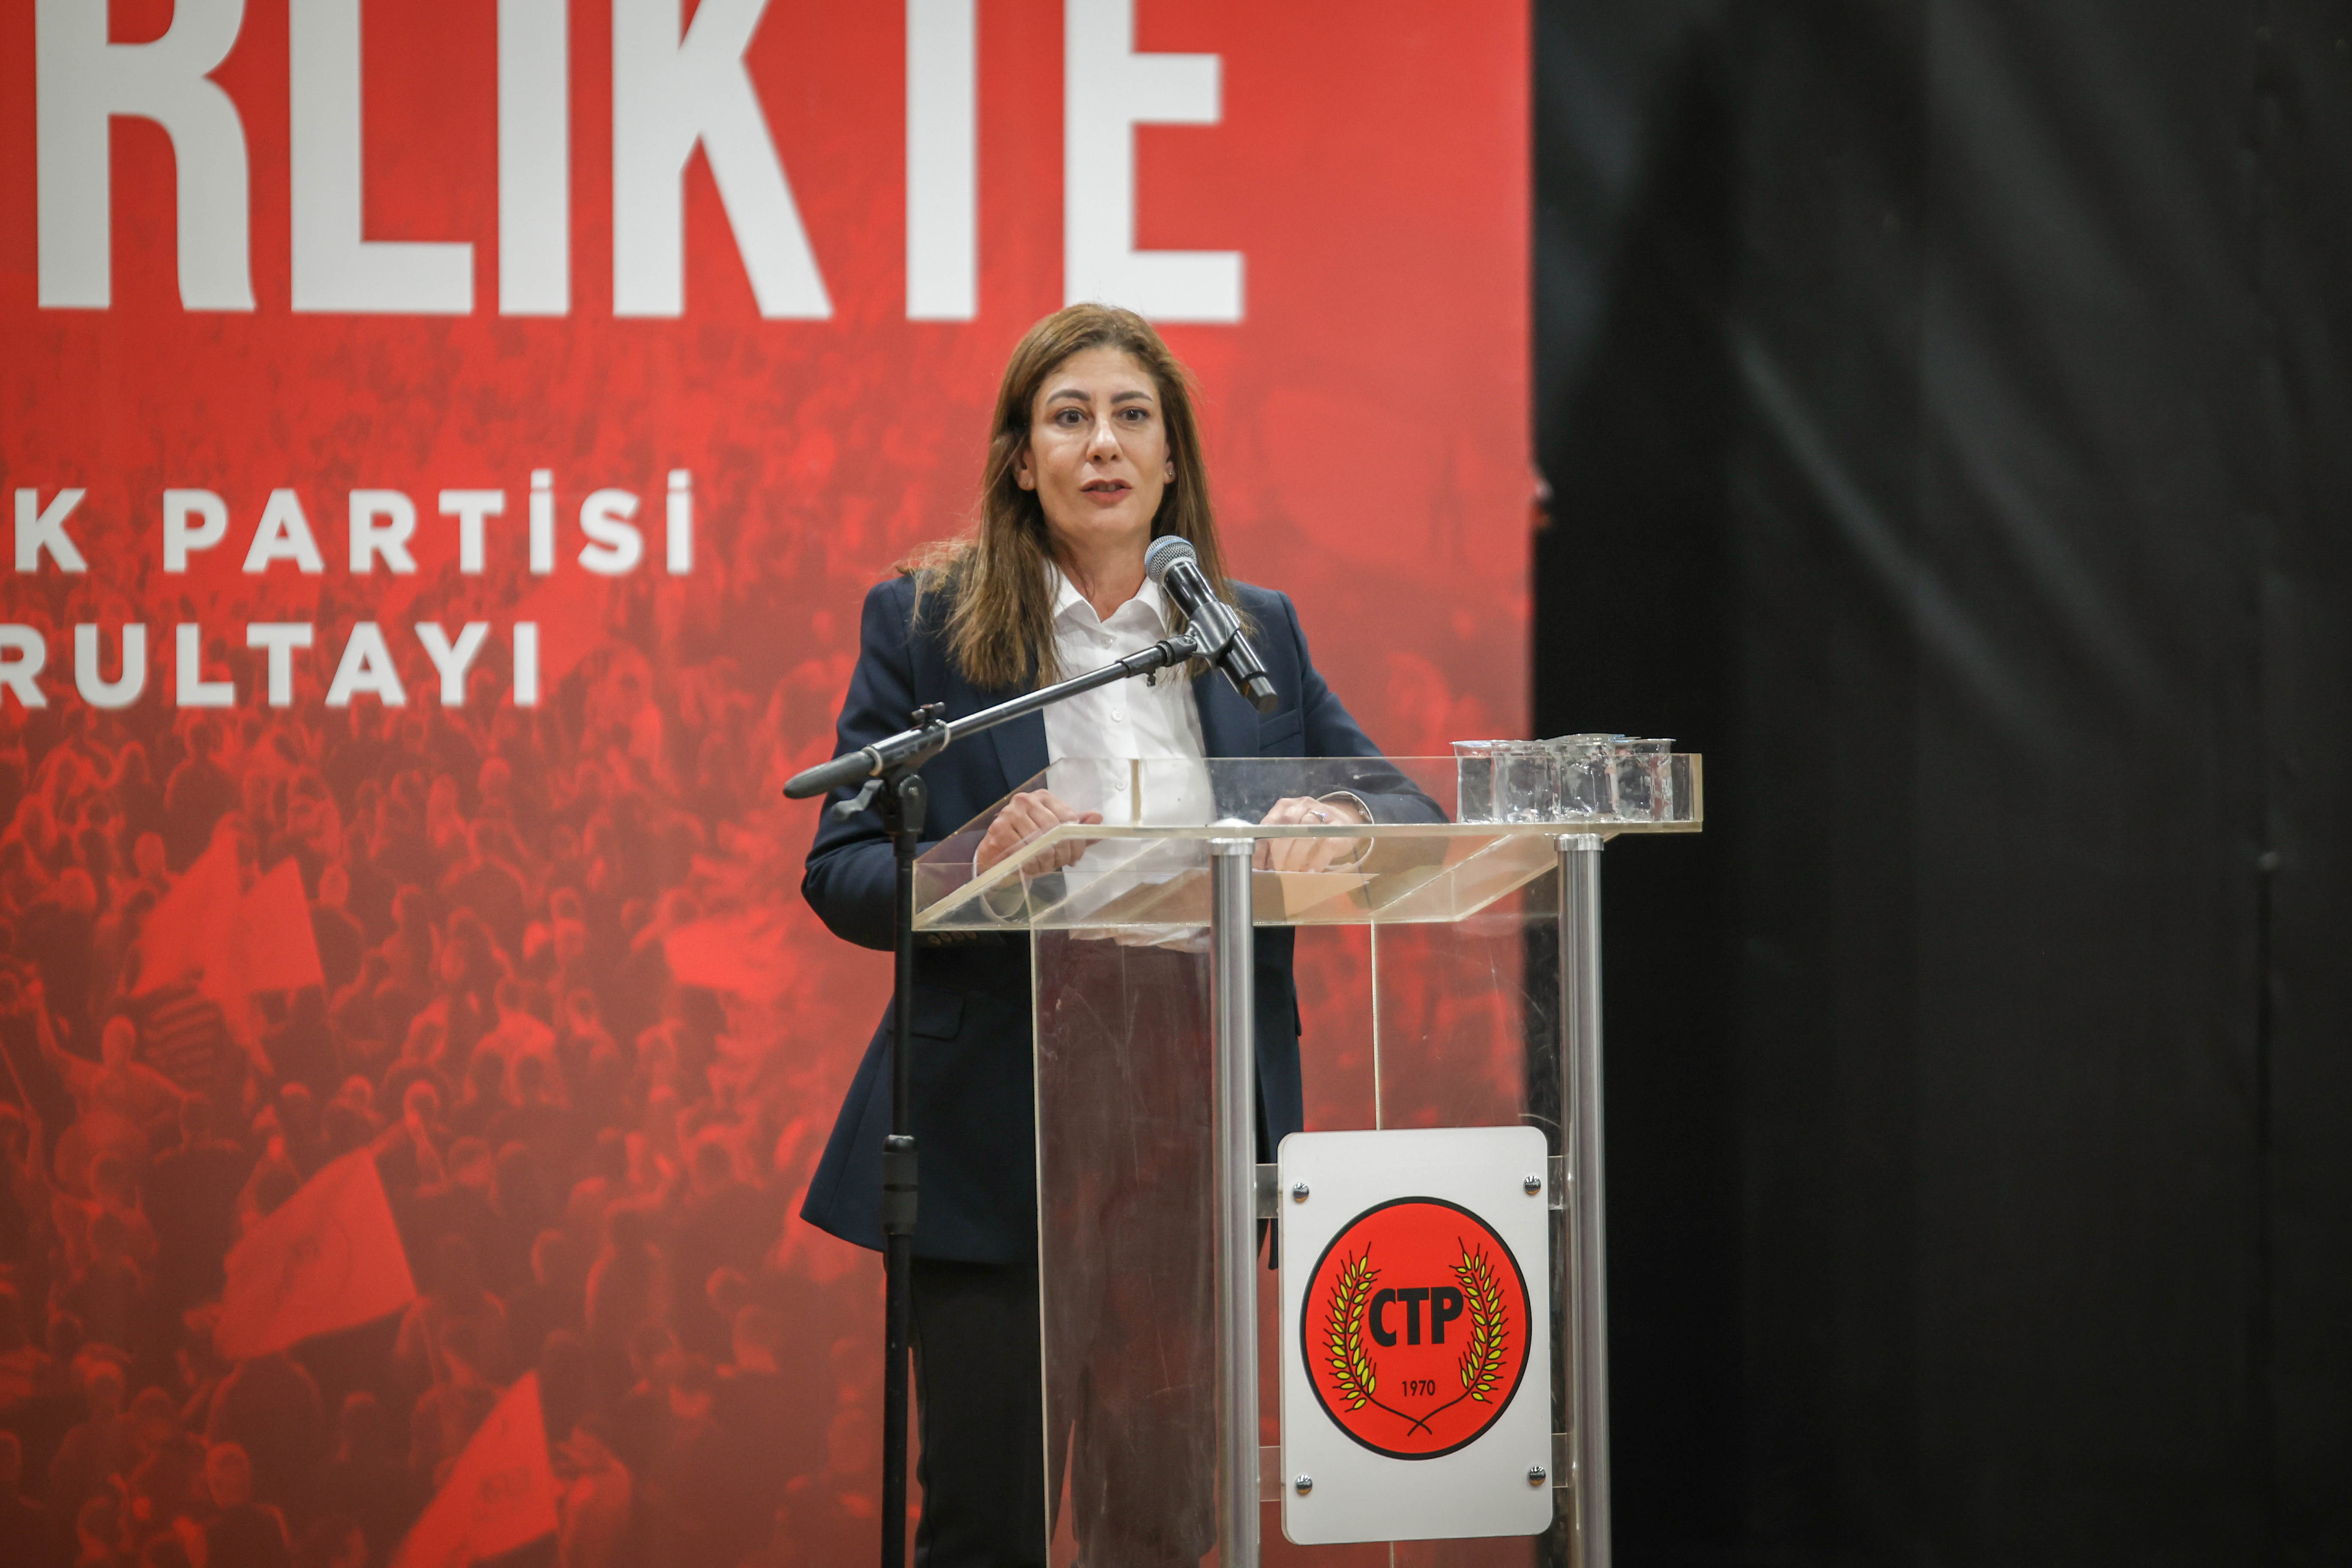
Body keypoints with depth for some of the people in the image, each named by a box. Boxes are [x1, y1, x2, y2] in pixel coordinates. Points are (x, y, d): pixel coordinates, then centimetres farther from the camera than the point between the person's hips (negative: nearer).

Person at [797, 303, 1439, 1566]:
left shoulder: (1257, 633, 13)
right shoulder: (921, 622, 4)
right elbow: (840, 871, -1)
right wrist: (977, 870, -22)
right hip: (993, 1147, -3)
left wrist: (1339, 825, -15)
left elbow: (1409, 811, 9)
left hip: (1197, 1145, 3)